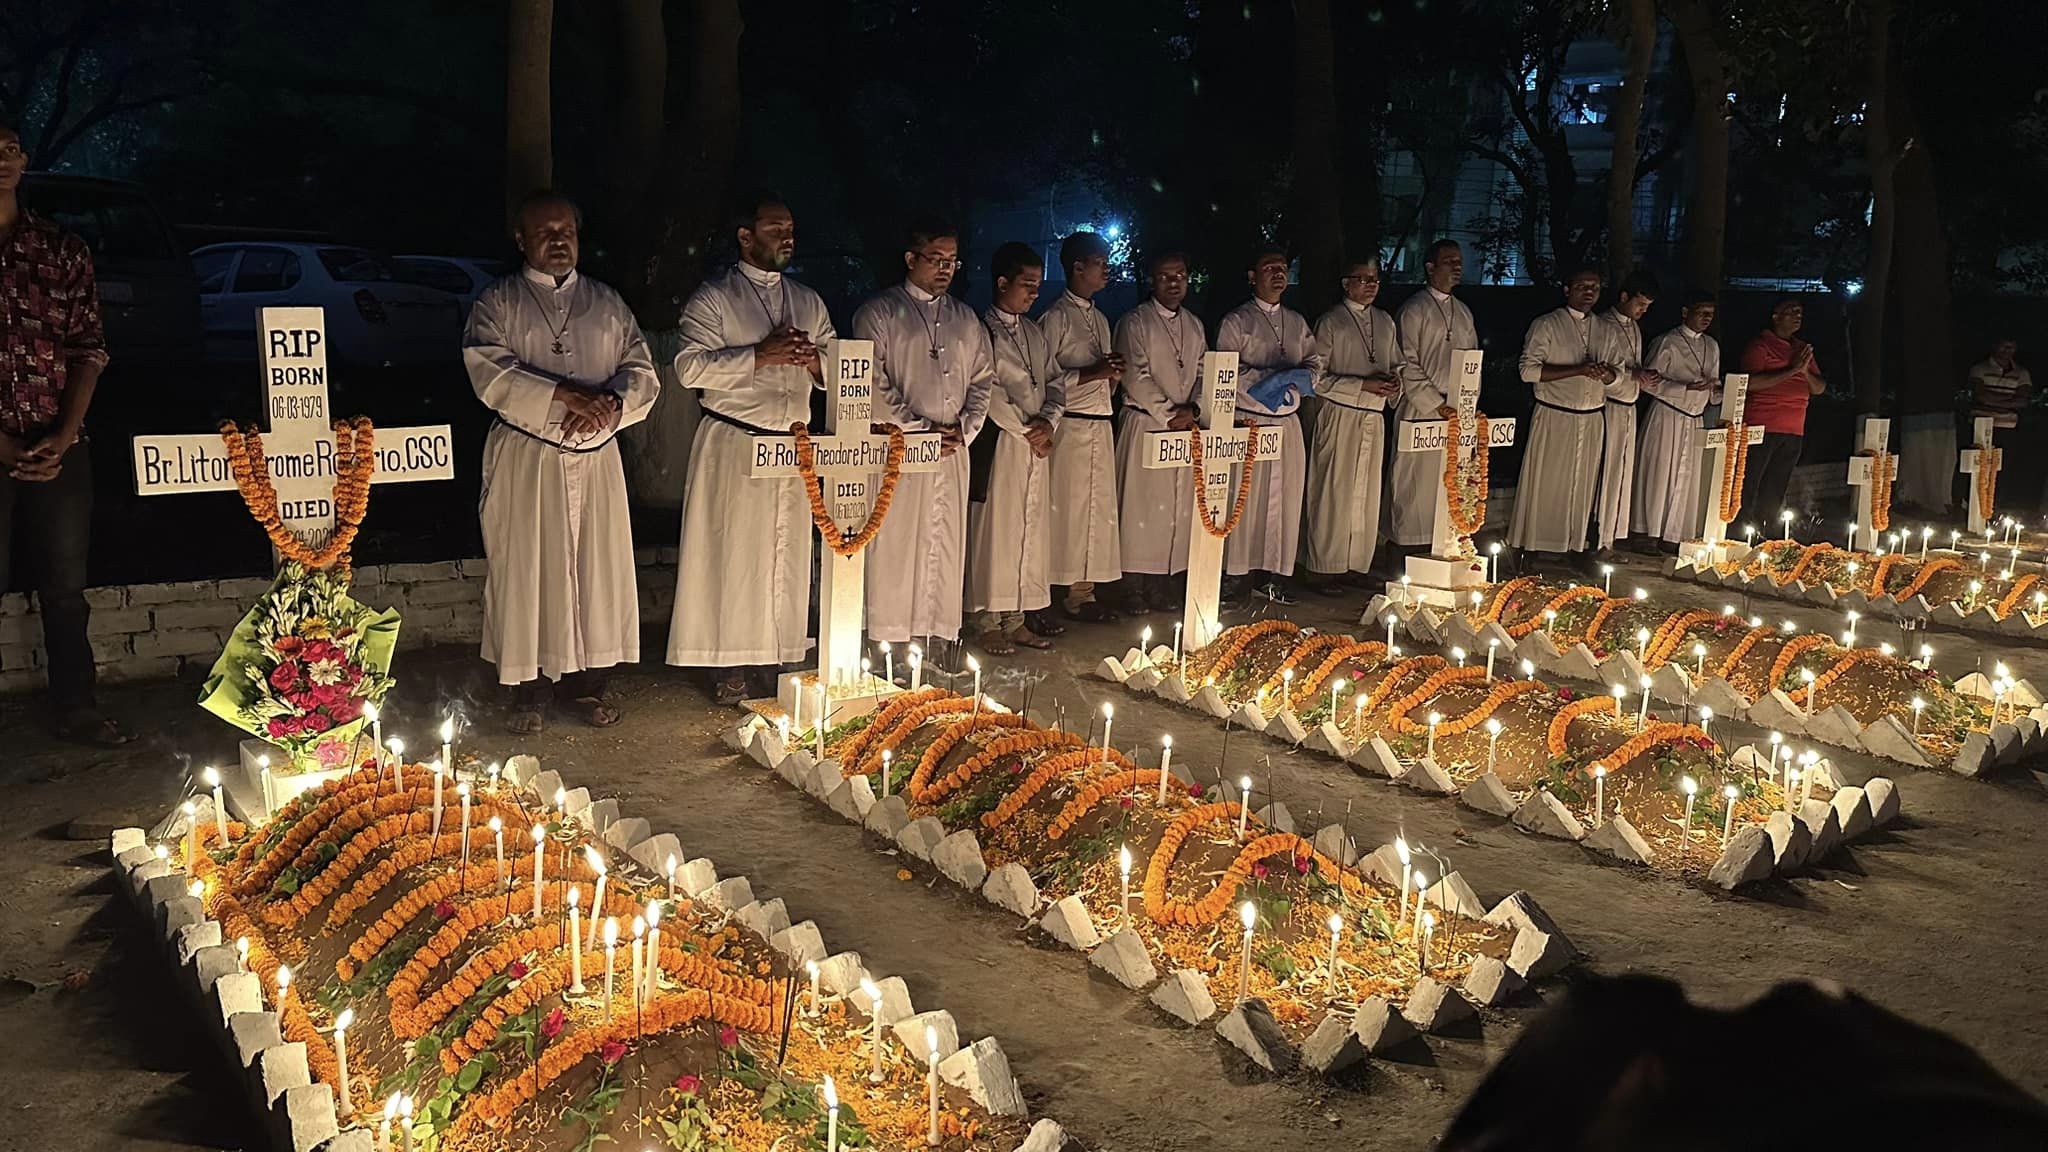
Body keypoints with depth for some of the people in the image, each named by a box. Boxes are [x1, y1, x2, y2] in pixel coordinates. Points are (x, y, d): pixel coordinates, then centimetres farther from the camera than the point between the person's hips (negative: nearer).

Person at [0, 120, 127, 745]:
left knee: (66, 583, 10)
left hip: (59, 447, 2)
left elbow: (89, 349, 6)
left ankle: (75, 707, 22)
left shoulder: (63, 249, 8)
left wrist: (64, 436, -7)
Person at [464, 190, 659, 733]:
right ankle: (530, 690, 9)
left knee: (596, 566, 4)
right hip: (524, 459, -3)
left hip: (596, 457, 3)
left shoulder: (608, 304, 14)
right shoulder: (498, 302, 4)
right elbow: (489, 372, -11)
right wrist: (561, 395, -22)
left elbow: (641, 371, 7)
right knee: (526, 570, -1)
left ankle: (584, 683, 15)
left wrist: (611, 405, -15)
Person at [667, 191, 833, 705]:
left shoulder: (809, 302, 16)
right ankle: (730, 666, 6)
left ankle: (774, 660, 14)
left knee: (787, 557, 5)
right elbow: (690, 368, -12)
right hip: (732, 446, -5)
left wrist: (813, 360, -7)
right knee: (733, 556, -3)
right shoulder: (713, 298, 0)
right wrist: (760, 355, -18)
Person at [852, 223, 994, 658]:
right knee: (894, 548, -5)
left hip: (953, 452, 5)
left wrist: (965, 427, 0)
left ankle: (938, 646, 11)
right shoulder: (879, 313, 1)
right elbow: (872, 384, -7)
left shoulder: (966, 320, 17)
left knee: (946, 548, 5)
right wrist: (917, 430, -11)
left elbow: (983, 379, 17)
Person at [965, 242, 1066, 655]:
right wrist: (1026, 429, -11)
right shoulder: (982, 330, -6)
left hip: (1037, 443, 7)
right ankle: (987, 621, 5)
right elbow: (987, 390, -12)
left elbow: (1055, 381, 15)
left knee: (1030, 529, 7)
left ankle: (1015, 619, 14)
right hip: (999, 442, -7)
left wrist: (1048, 421, -4)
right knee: (994, 528, -3)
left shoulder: (1035, 333, 17)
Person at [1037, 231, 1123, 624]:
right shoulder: (1056, 317, -6)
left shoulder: (1100, 319, 20)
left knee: (1097, 509, 8)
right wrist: (1093, 373, -17)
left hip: (1100, 425, 8)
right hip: (1069, 426, -8)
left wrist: (1113, 376, 6)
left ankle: (1083, 590, 14)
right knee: (1067, 507, -6)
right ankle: (1069, 592, 0)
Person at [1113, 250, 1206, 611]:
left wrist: (1191, 409, -6)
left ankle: (1163, 582, 10)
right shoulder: (1135, 322, -3)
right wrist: (1168, 415, -12)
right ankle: (1136, 587, -1)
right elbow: (1136, 377, -10)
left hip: (1185, 428, 6)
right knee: (1142, 506, -5)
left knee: (1179, 506, 4)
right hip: (1145, 425, -6)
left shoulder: (1195, 325, 16)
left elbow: (1203, 374, 13)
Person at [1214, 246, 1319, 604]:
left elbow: (1314, 361, 13)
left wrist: (1299, 375, -11)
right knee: (1244, 499, -5)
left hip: (1288, 423, 5)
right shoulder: (1236, 321, 0)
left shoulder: (1298, 323, 17)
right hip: (1248, 421, -5)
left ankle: (1272, 575, 10)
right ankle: (1238, 575, 2)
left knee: (1285, 498, 3)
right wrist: (1273, 378, -20)